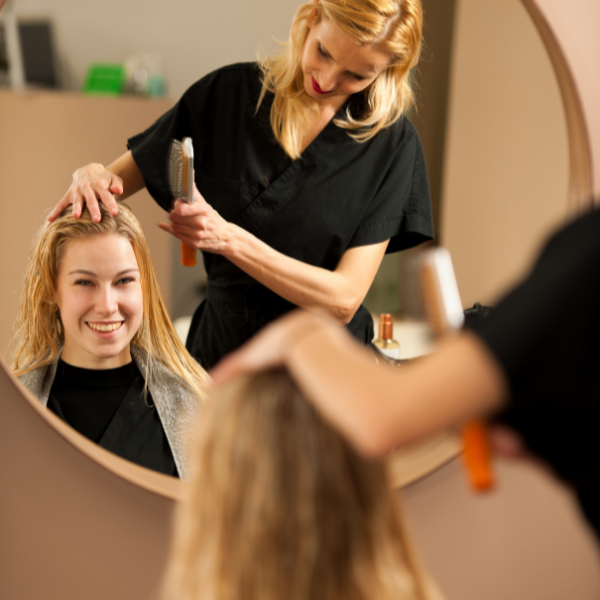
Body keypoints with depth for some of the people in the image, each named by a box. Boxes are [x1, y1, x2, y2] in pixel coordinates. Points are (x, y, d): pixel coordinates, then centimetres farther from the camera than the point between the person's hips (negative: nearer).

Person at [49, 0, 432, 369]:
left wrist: (227, 239, -23)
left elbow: (343, 300, -14)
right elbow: (120, 178, 5)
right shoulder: (228, 92, -2)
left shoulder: (391, 141, -9)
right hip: (219, 349, 1)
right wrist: (94, 176, -20)